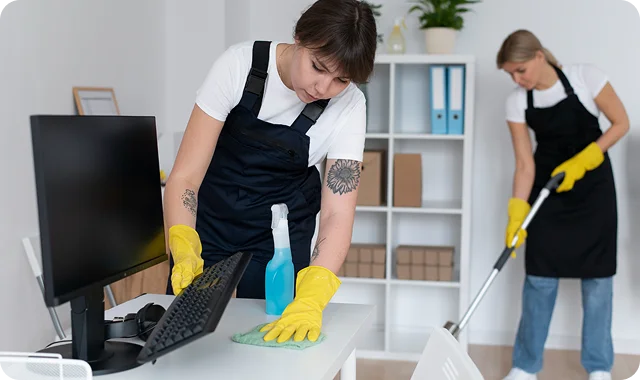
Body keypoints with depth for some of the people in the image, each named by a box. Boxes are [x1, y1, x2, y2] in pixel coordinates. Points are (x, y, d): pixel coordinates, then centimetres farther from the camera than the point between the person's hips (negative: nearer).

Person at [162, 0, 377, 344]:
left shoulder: (348, 106, -21)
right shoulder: (239, 65, -25)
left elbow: (337, 213, -25)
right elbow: (184, 175, -25)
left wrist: (311, 299, -41)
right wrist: (184, 253, -43)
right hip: (208, 219, 0)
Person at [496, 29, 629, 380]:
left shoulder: (586, 78, -17)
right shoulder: (517, 102, -10)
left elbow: (621, 123, -9)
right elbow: (524, 163, -9)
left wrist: (581, 161, -18)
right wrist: (517, 212, -19)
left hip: (592, 184, -1)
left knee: (597, 274, 2)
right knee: (539, 275, 1)